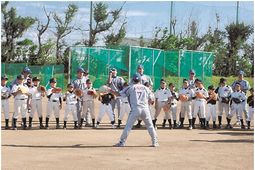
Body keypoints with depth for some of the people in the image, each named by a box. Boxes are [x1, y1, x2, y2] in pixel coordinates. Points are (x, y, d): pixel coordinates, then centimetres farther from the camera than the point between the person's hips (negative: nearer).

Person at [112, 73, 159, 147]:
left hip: (135, 109, -2)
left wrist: (110, 91, 18)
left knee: (128, 126, 1)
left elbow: (119, 94, 5)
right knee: (150, 126, 13)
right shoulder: (145, 88, 14)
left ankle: (122, 142, 0)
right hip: (145, 109, 3)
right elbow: (150, 99, 13)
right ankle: (155, 142, 13)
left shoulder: (130, 87, 6)